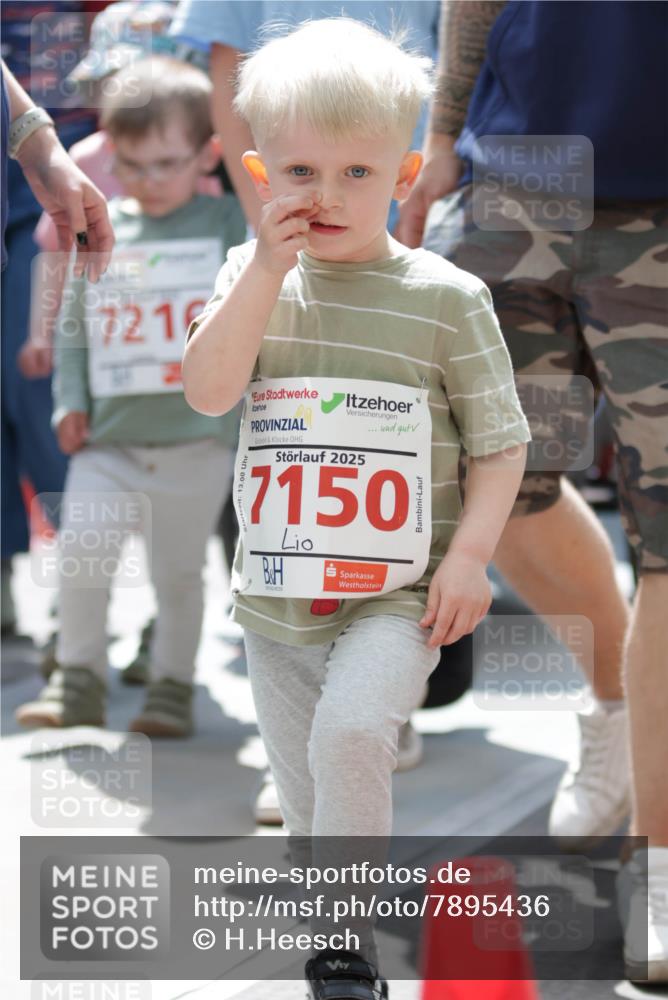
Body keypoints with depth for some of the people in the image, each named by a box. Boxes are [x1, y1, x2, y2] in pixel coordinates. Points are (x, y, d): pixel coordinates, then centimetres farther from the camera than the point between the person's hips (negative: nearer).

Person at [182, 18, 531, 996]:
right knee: (304, 796, 13)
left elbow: (501, 441, -1)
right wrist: (268, 268, -19)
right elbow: (207, 391, -13)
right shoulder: (252, 277, 3)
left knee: (351, 730, -28)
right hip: (276, 596, 4)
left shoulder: (446, 298, -5)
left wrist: (470, 554, -13)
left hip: (397, 594, -4)